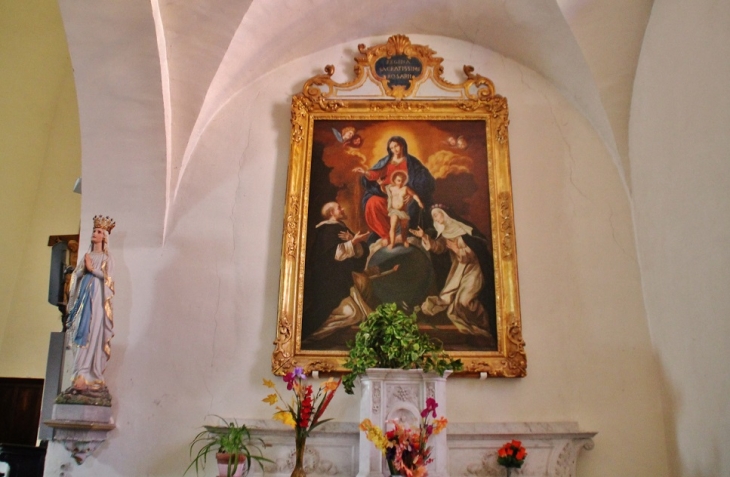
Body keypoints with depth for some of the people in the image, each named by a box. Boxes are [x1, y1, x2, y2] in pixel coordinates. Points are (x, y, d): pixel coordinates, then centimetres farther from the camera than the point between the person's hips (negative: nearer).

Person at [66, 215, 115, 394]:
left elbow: (108, 277, -6)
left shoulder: (107, 257, 6)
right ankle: (82, 373, -2)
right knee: (82, 333, -1)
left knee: (93, 332, -13)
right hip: (84, 294, 5)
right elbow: (77, 275, 14)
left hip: (98, 296, -5)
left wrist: (92, 269, -9)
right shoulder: (86, 255, 20)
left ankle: (89, 374, -17)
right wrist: (84, 269, -5)